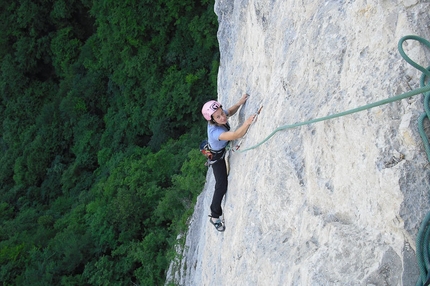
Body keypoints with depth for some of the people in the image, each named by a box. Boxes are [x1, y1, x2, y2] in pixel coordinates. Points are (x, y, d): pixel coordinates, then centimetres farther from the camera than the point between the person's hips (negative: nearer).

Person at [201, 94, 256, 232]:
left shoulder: (222, 115, -26)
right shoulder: (215, 131, -47)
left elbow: (230, 112, 0)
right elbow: (236, 135, -60)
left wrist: (239, 103, -19)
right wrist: (247, 122, -76)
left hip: (226, 149, 7)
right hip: (217, 156, -7)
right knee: (222, 186, -3)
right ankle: (215, 216, 13)